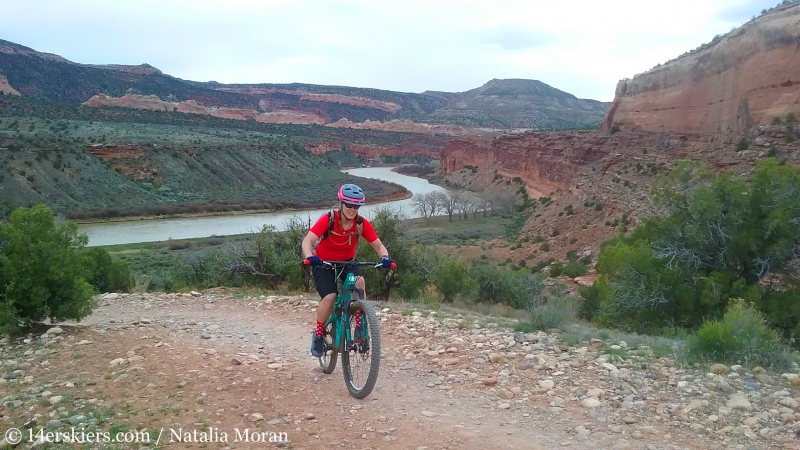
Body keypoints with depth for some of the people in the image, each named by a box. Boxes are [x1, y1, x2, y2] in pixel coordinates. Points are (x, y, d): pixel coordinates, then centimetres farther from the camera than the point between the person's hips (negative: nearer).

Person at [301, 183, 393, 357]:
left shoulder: (362, 223, -18)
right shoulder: (328, 219, -26)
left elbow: (378, 245, -17)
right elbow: (308, 240, -35)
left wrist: (385, 257, -40)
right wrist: (310, 257, -55)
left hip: (347, 262, 3)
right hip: (323, 263, -2)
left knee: (359, 281, -29)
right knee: (330, 297, -24)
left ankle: (360, 327, -17)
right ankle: (318, 335, 1)